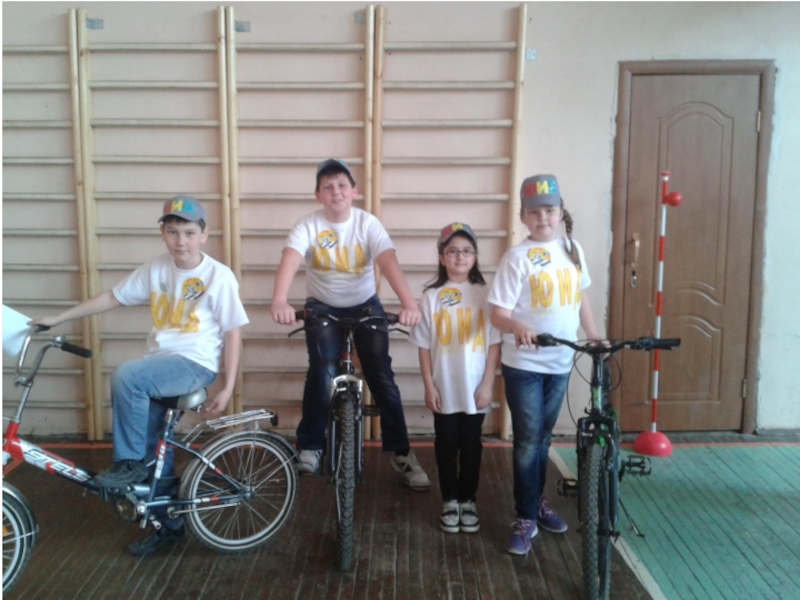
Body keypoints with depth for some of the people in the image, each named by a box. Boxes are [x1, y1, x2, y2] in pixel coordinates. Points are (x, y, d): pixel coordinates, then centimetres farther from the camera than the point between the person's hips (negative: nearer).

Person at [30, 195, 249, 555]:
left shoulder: (219, 276, -9)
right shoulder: (155, 270, 4)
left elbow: (232, 334, -6)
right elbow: (112, 298, 12)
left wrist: (227, 388, -9)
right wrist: (57, 319, 10)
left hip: (194, 364, -6)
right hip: (159, 363, 6)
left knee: (125, 376, -30)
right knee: (153, 449, 9)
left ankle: (129, 463, -11)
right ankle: (168, 525, 28)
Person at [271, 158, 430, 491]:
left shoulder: (367, 223, -14)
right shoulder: (308, 226, -14)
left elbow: (389, 263, -28)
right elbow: (289, 262, -31)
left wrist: (409, 303, -45)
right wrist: (279, 302, -51)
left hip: (365, 305, 1)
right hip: (322, 308, 0)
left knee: (382, 377, -3)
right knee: (322, 374, -17)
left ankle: (400, 452, 9)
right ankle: (309, 447, 4)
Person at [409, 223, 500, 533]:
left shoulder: (484, 294, -3)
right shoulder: (431, 296, -3)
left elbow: (494, 343, -2)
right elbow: (424, 346, -1)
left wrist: (487, 384, -6)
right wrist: (429, 386, -5)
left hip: (475, 389, 0)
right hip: (444, 389, 0)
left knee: (471, 446, 11)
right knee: (446, 446, 11)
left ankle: (468, 500, 27)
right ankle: (450, 501, 26)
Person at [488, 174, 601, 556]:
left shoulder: (572, 249, 3)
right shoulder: (518, 257, -14)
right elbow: (498, 313, -17)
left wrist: (595, 337, 12)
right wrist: (517, 327, -37)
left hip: (560, 361, 5)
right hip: (523, 364, -5)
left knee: (543, 437, 18)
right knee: (527, 441, 1)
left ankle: (537, 501, 35)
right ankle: (526, 518, 14)